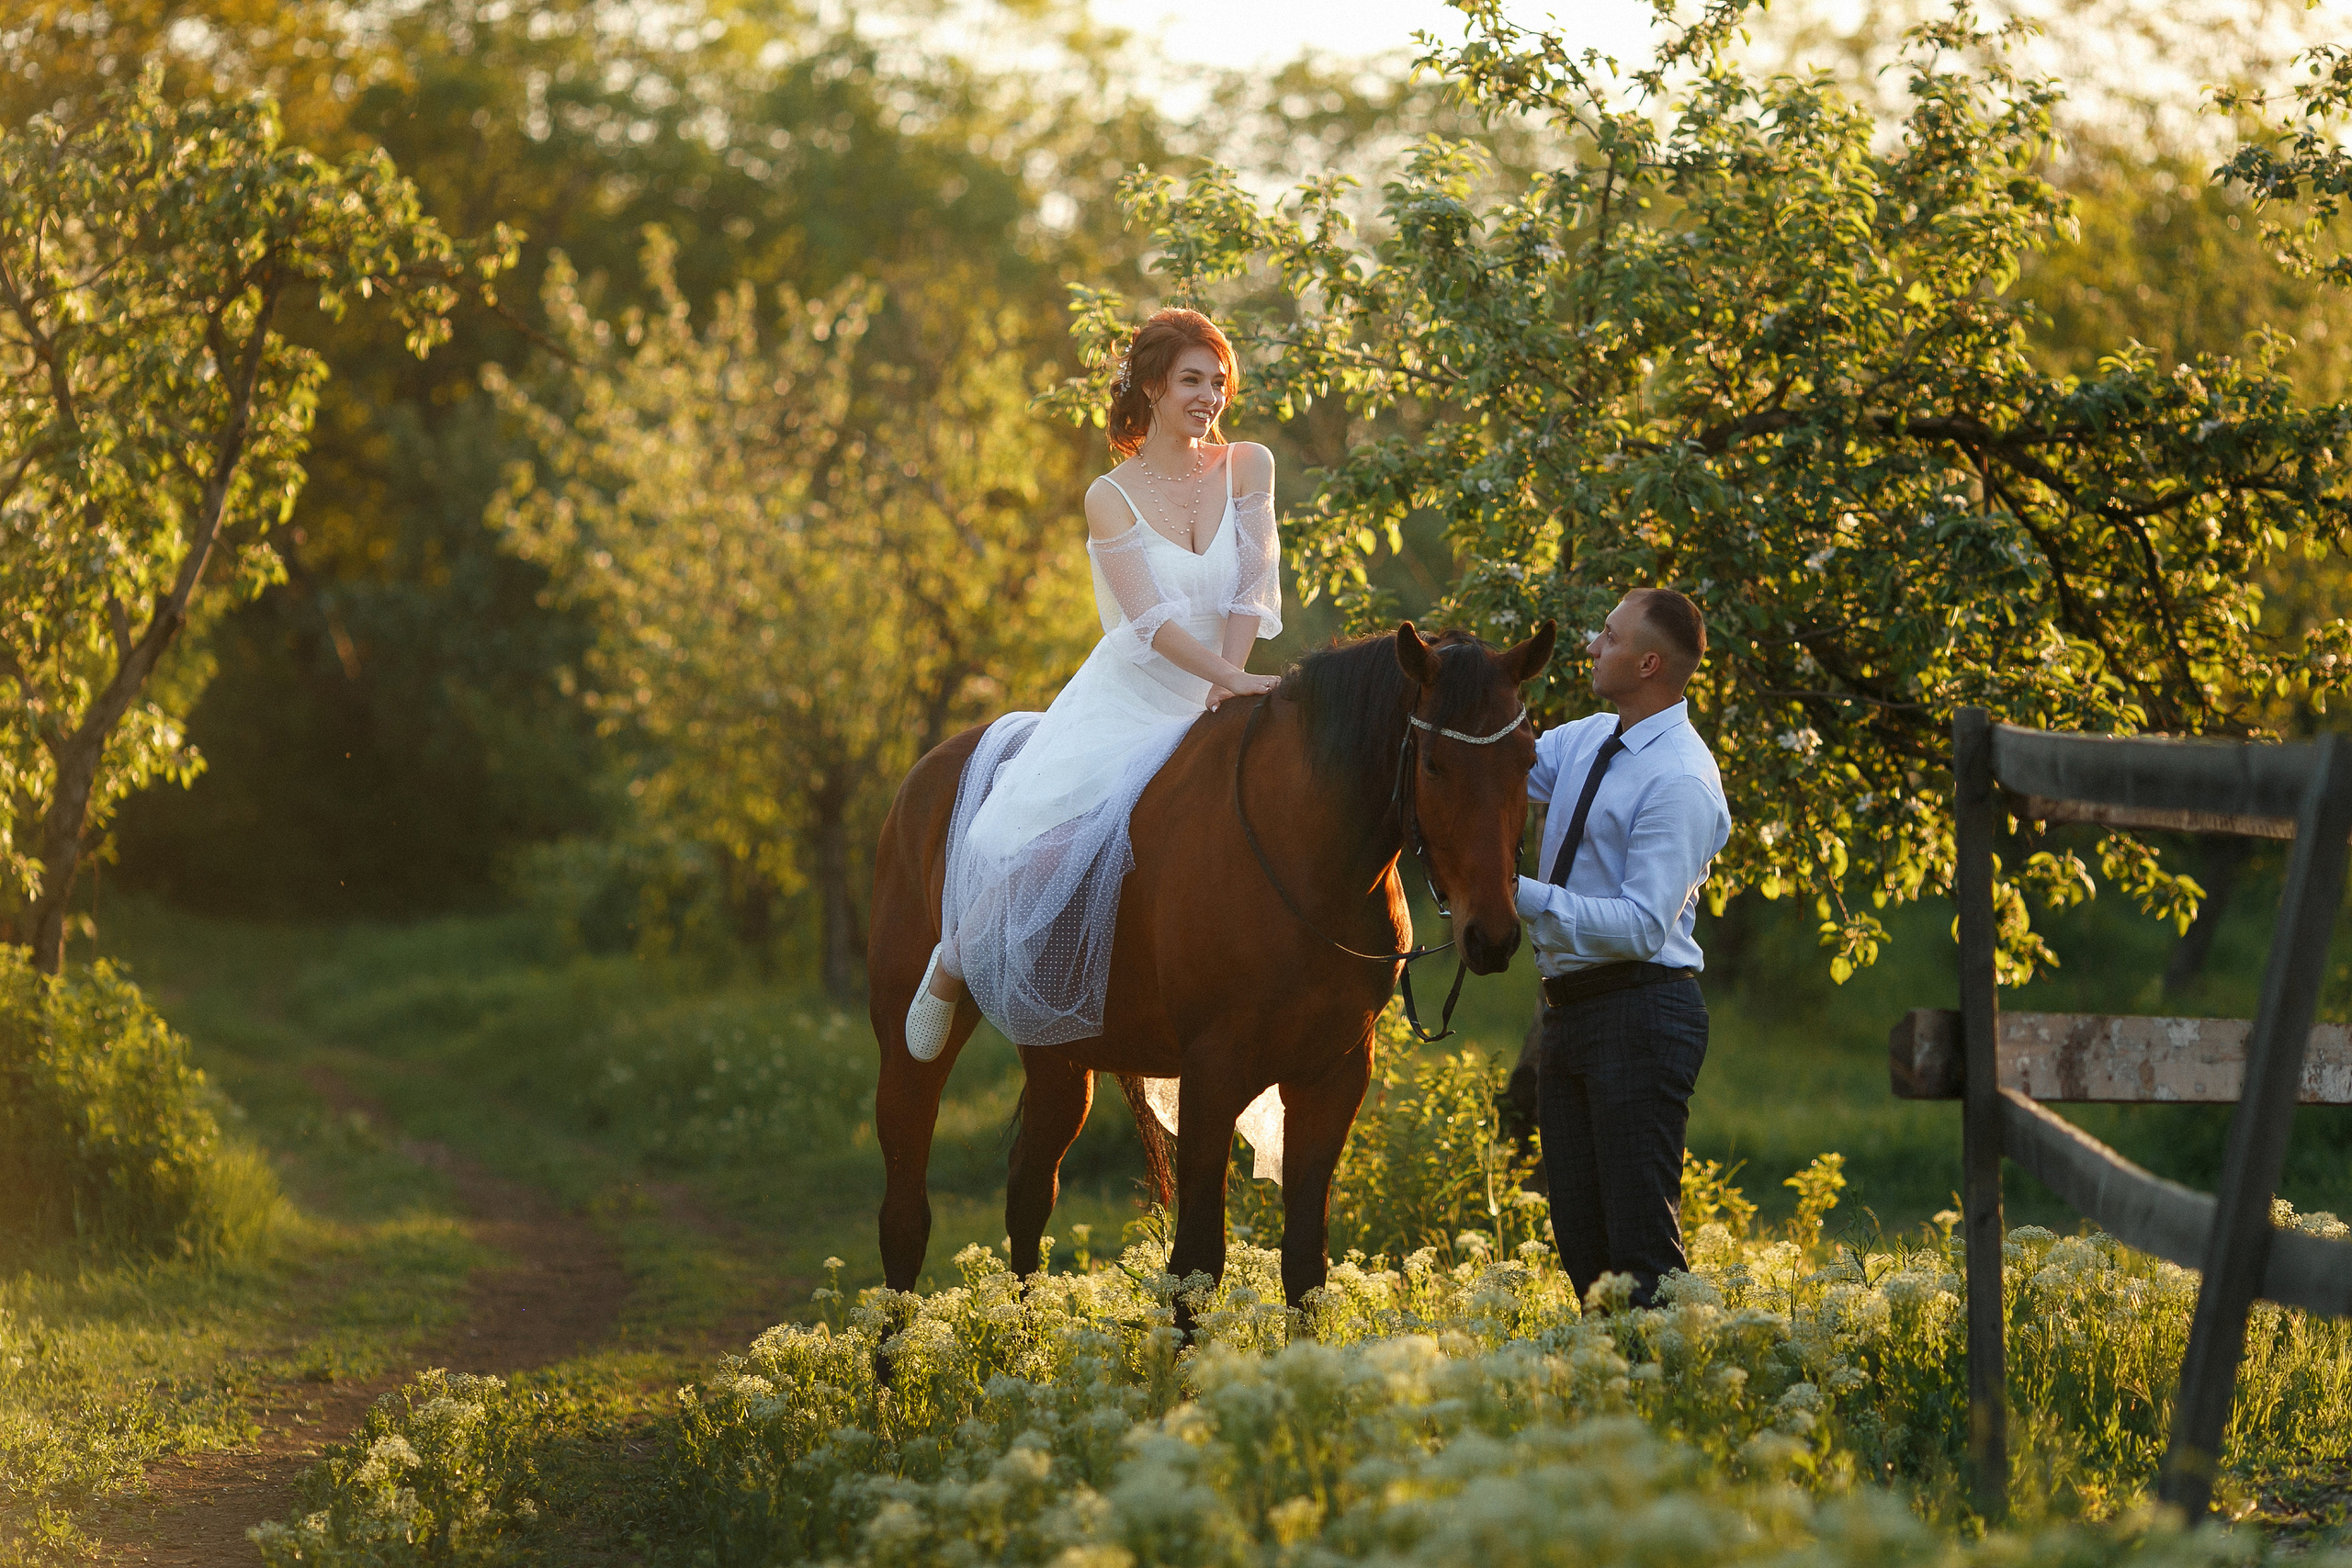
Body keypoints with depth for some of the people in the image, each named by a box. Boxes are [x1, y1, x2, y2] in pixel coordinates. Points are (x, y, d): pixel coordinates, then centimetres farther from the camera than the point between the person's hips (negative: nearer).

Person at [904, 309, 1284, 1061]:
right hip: (1120, 709, -3)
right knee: (1053, 850, -22)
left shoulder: (1248, 467, 4)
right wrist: (1232, 677, -31)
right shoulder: (1111, 499, -5)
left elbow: (1251, 590, -2)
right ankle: (955, 963, 9)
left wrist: (1227, 688, -17)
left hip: (1200, 717, 4)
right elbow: (1151, 618, -17)